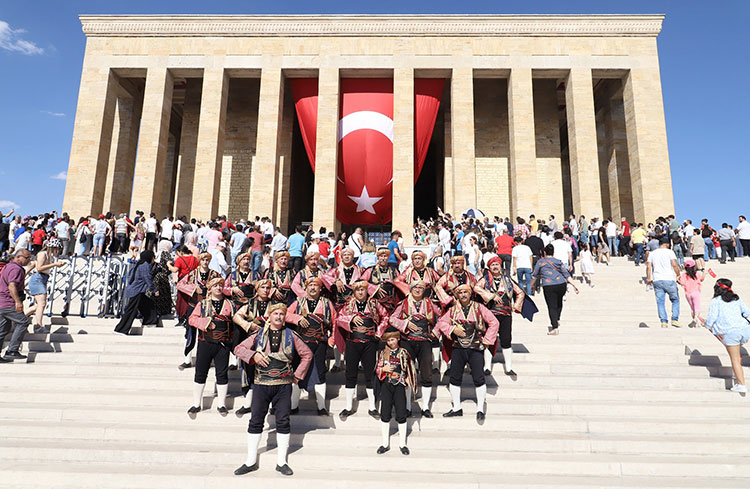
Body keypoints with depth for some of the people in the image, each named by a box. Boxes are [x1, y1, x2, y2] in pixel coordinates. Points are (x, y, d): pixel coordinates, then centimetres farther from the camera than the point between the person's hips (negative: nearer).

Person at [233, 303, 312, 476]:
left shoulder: (291, 336, 5)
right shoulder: (259, 335, 6)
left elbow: (307, 354, 10)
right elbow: (238, 349, 6)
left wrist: (298, 375, 4)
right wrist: (253, 355, -11)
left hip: (283, 386, 0)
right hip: (261, 384, 0)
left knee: (283, 421, 4)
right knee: (256, 421, 5)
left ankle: (281, 462, 16)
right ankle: (251, 461, 17)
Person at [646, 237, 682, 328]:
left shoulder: (652, 253, 12)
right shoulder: (669, 252, 2)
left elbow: (648, 267, 5)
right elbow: (674, 264, -9)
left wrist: (648, 278, 12)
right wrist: (678, 275, 1)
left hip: (657, 280, 3)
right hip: (669, 280, -2)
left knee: (660, 302, 3)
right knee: (675, 300, 10)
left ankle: (663, 321, -4)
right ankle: (675, 319, 2)